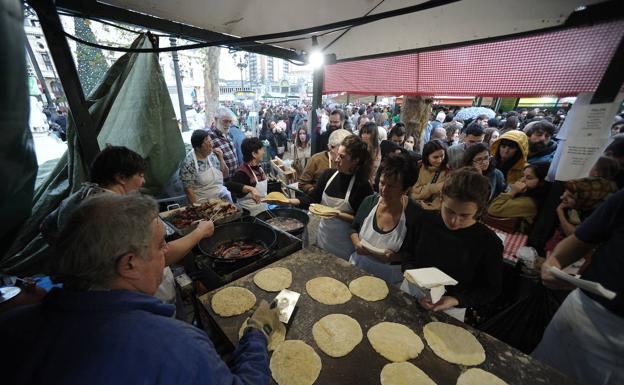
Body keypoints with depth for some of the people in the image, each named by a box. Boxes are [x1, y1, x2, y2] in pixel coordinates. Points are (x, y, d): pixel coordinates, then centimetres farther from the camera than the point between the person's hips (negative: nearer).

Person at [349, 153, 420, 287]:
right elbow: (354, 228, 5)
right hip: (357, 267, 4)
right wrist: (357, 243, -14)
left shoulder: (415, 214, -19)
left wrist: (395, 257, -27)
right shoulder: (369, 201, -8)